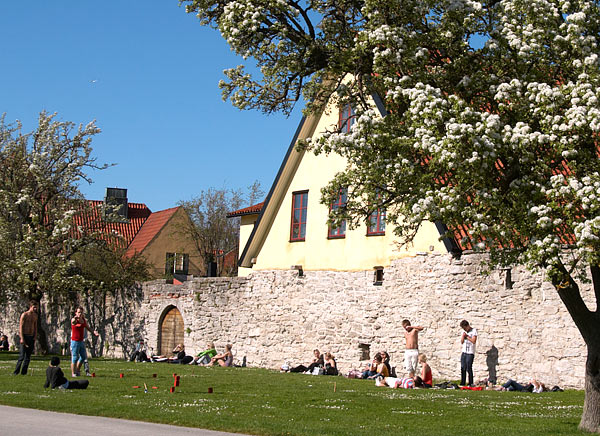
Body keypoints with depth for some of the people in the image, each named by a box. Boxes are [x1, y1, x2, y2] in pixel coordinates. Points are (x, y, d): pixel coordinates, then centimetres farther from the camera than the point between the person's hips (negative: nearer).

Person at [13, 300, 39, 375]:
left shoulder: (35, 315, 12)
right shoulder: (24, 315, -7)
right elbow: (21, 326, -10)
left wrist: (35, 337, 6)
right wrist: (22, 338, -17)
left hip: (31, 337, 6)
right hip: (24, 336, -6)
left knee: (28, 356, 4)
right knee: (22, 356, -10)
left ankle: (24, 372, 8)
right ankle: (16, 371, -3)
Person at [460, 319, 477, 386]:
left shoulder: (473, 331, -4)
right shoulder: (464, 332, 14)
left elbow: (474, 341, -13)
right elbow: (462, 342, 12)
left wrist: (467, 336, -8)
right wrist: (463, 336, -4)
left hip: (470, 353, -6)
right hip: (464, 352, 6)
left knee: (469, 368, -8)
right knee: (463, 368, 4)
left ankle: (471, 383, -2)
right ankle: (462, 383, 8)